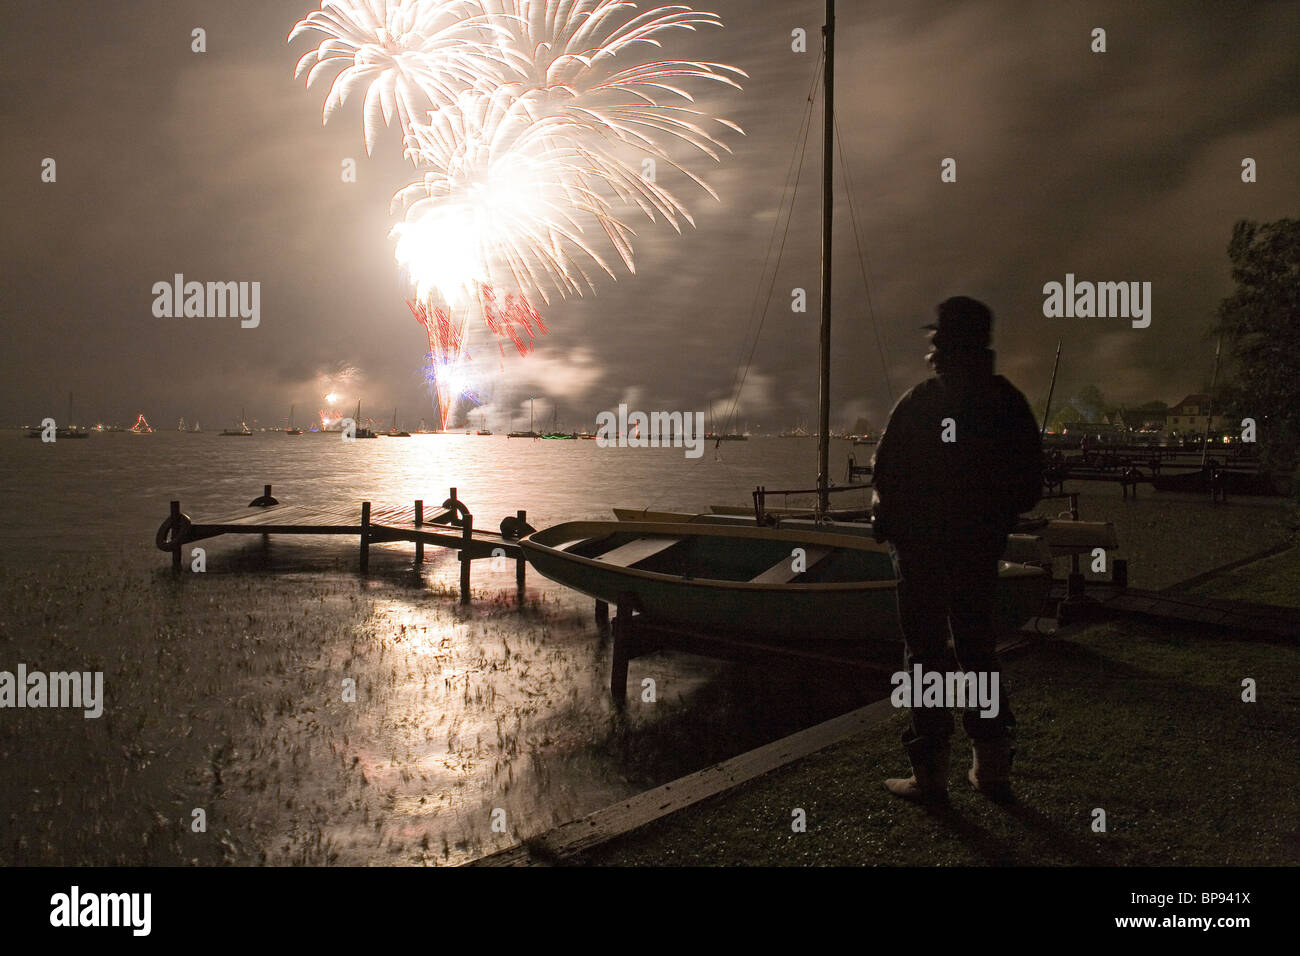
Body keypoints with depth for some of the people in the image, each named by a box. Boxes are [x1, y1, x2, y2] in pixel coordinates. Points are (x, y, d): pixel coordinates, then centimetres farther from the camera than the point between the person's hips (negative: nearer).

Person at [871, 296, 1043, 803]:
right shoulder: (1009, 402, 1)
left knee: (925, 649, 2)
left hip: (920, 543, -4)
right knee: (978, 646, 15)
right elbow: (1031, 483, 4)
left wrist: (888, 516, 7)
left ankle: (930, 770, 4)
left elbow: (884, 472, -11)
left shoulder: (918, 401, -12)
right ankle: (992, 765, 17)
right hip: (981, 547, 4)